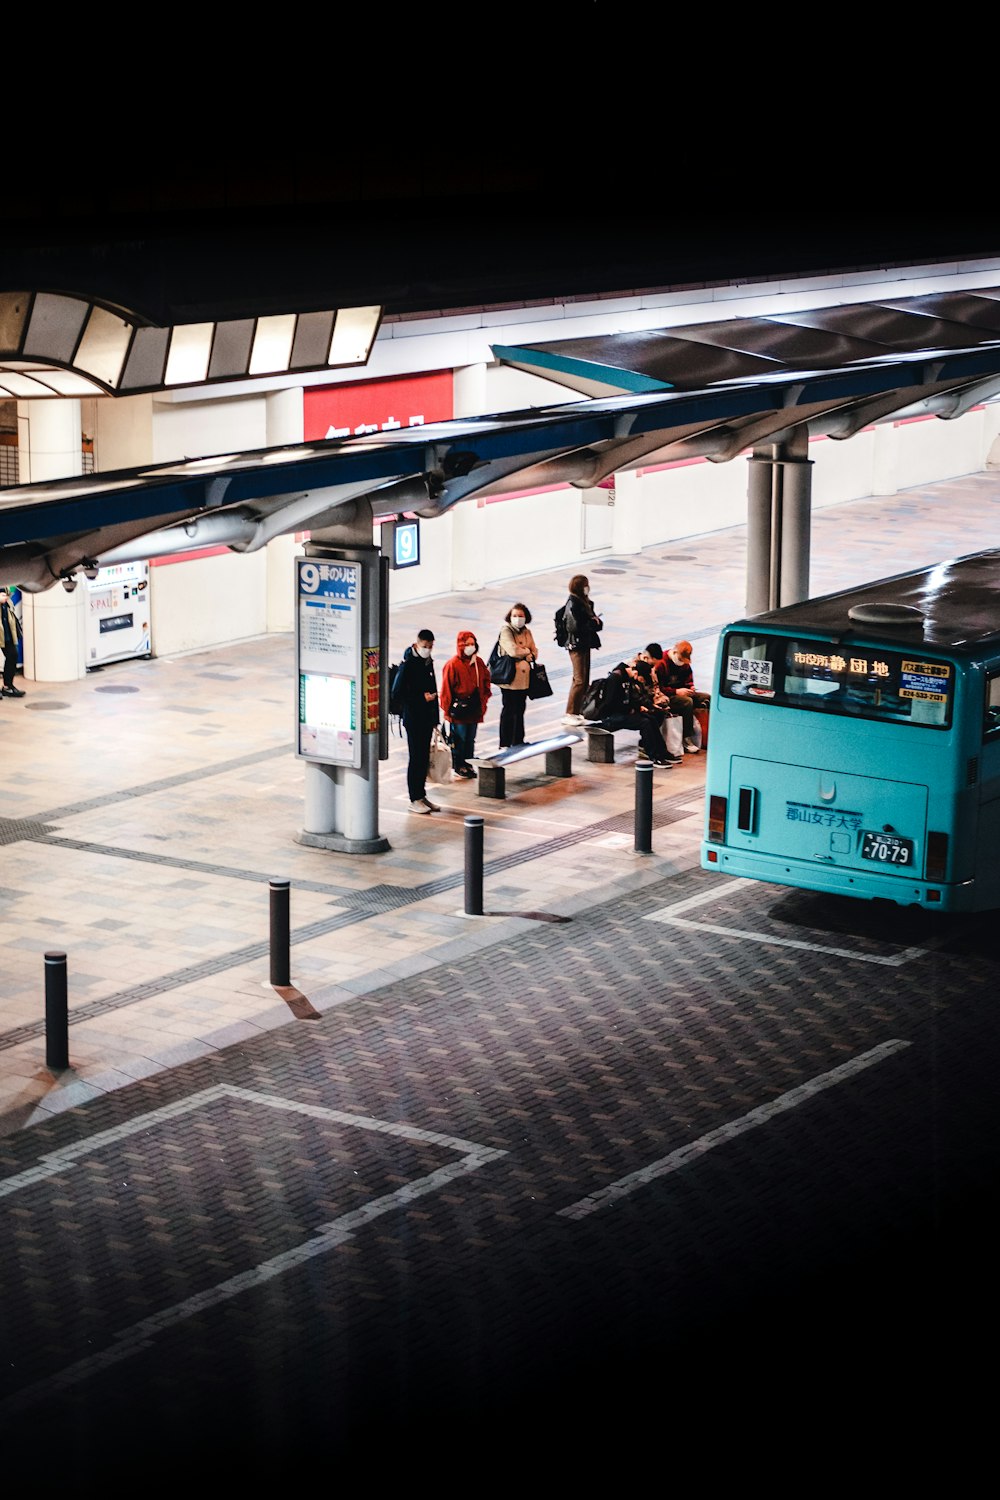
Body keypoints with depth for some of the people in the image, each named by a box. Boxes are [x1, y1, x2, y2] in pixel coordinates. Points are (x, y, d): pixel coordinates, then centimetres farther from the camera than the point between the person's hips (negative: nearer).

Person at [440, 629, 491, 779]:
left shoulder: (478, 662, 5)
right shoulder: (453, 664, -13)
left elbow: (485, 681, 17)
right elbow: (446, 688, -10)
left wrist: (484, 700, 9)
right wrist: (446, 710, -9)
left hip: (474, 708, 6)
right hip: (459, 709, -6)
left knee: (470, 739, 13)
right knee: (459, 739, 0)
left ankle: (468, 764, 23)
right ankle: (458, 767, 10)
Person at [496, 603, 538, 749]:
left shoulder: (526, 632, 12)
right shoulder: (505, 631, -10)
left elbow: (534, 651, 11)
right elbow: (513, 650, -22)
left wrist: (529, 656, -11)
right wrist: (527, 651, -5)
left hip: (524, 676, 7)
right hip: (509, 678, -7)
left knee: (520, 709, 15)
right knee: (508, 710, -2)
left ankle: (518, 740, 26)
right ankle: (504, 744, 4)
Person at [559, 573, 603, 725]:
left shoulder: (585, 603, 11)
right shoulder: (573, 605, -17)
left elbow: (595, 621, 13)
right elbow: (575, 626, -24)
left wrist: (596, 622, -11)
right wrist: (593, 623, -13)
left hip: (585, 644, 10)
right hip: (576, 645, -10)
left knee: (584, 680, 13)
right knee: (579, 680, -9)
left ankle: (576, 711, 21)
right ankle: (569, 714, -3)